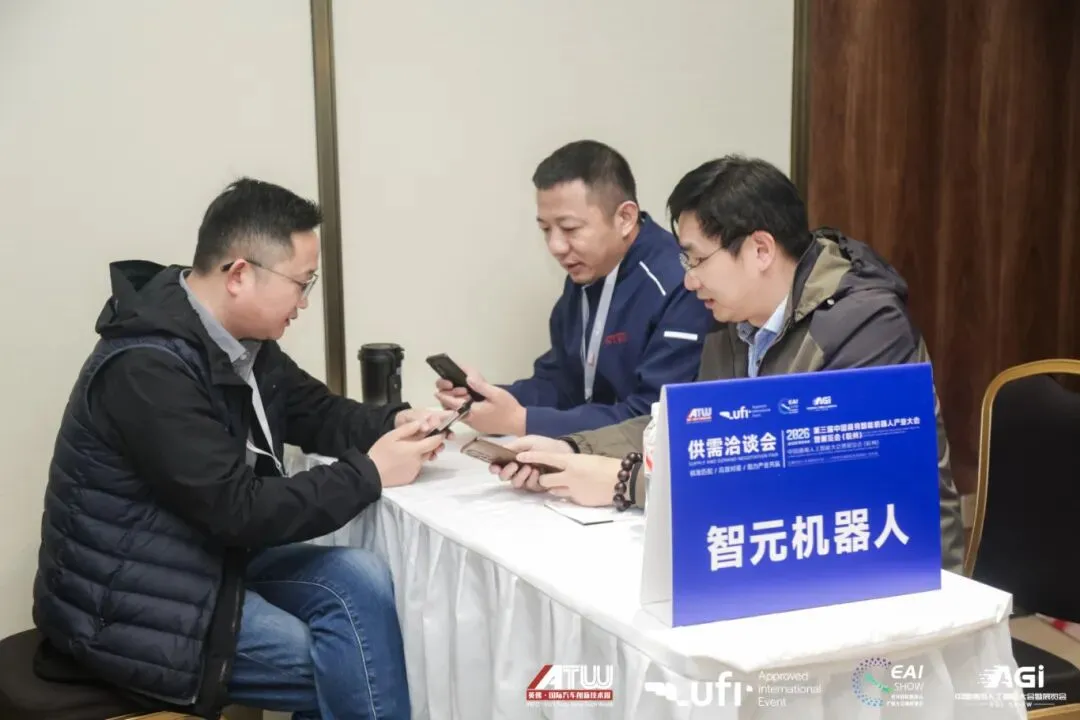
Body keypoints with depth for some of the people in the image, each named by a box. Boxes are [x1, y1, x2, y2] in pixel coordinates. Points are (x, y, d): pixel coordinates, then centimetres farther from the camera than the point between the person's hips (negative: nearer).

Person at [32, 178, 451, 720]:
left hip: (208, 556, 8)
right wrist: (368, 473, -19)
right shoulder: (147, 368, -27)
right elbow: (240, 510, -27)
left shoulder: (241, 339, 1)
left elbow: (316, 412, 13)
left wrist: (394, 424, -8)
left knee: (360, 582, -13)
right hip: (126, 604, -8)